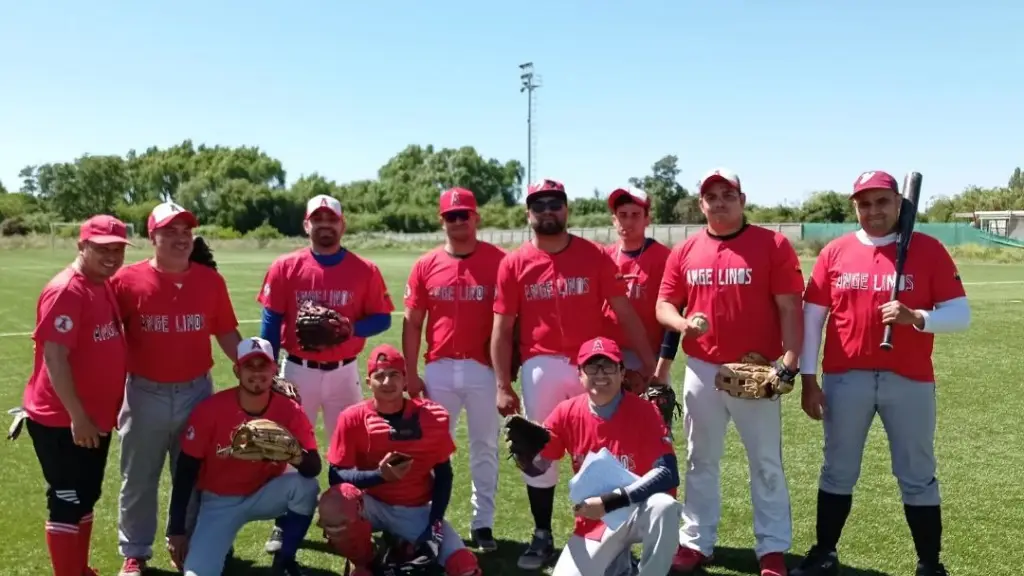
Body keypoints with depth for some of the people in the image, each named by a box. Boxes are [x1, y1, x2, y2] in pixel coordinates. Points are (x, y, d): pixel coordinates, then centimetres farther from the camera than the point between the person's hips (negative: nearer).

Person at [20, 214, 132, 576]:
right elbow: (54, 358, -24)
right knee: (67, 502, 1)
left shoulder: (106, 286, 8)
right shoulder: (65, 291, -20)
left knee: (87, 498, 19)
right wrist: (77, 416, -24)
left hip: (97, 417, 9)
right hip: (62, 421, -9)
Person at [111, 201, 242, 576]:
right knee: (138, 480, 12)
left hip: (197, 392, 2)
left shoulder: (211, 280, -1)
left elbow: (227, 334, 5)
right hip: (145, 394, -2)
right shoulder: (127, 280, -7)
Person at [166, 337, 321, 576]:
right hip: (218, 502, -1)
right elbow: (186, 470, -11)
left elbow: (314, 468, -22)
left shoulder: (290, 410, -16)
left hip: (264, 495, 2)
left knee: (306, 486, -29)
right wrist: (176, 531, -10)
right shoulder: (210, 410, -19)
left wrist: (295, 455, -47)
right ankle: (219, 544, 15)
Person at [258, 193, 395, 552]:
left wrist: (350, 328, -21)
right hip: (298, 370, 0)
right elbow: (271, 321, -1)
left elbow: (382, 319, -2)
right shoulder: (285, 267, -3)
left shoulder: (365, 270, -4)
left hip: (343, 372, 0)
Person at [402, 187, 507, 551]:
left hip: (484, 369, -2)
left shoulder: (499, 261, -3)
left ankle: (483, 523, 21)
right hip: (438, 369, 2)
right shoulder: (426, 265, 3)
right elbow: (412, 323, 6)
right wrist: (410, 374, 1)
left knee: (484, 448, 9)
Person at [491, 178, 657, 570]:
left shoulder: (594, 256, 0)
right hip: (541, 367, 1)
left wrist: (649, 363, -4)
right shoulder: (514, 263, 2)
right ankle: (542, 536, 22)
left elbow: (624, 312, 1)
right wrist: (503, 385, -3)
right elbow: (502, 329, 2)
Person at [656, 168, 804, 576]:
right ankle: (696, 542, 25)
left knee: (766, 463, 6)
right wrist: (681, 323, -14)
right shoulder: (684, 251, 6)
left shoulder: (773, 245, -4)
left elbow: (790, 307, -7)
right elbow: (663, 305, 8)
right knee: (700, 460, 13)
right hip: (701, 371, 4)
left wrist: (790, 361, -15)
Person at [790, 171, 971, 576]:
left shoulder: (929, 250, -1)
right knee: (838, 471, 13)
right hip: (845, 379, 2)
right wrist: (808, 379, -1)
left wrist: (915, 318, -23)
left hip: (910, 380, -1)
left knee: (917, 476, 9)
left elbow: (960, 314, -4)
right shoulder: (835, 252, 3)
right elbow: (812, 317, 4)